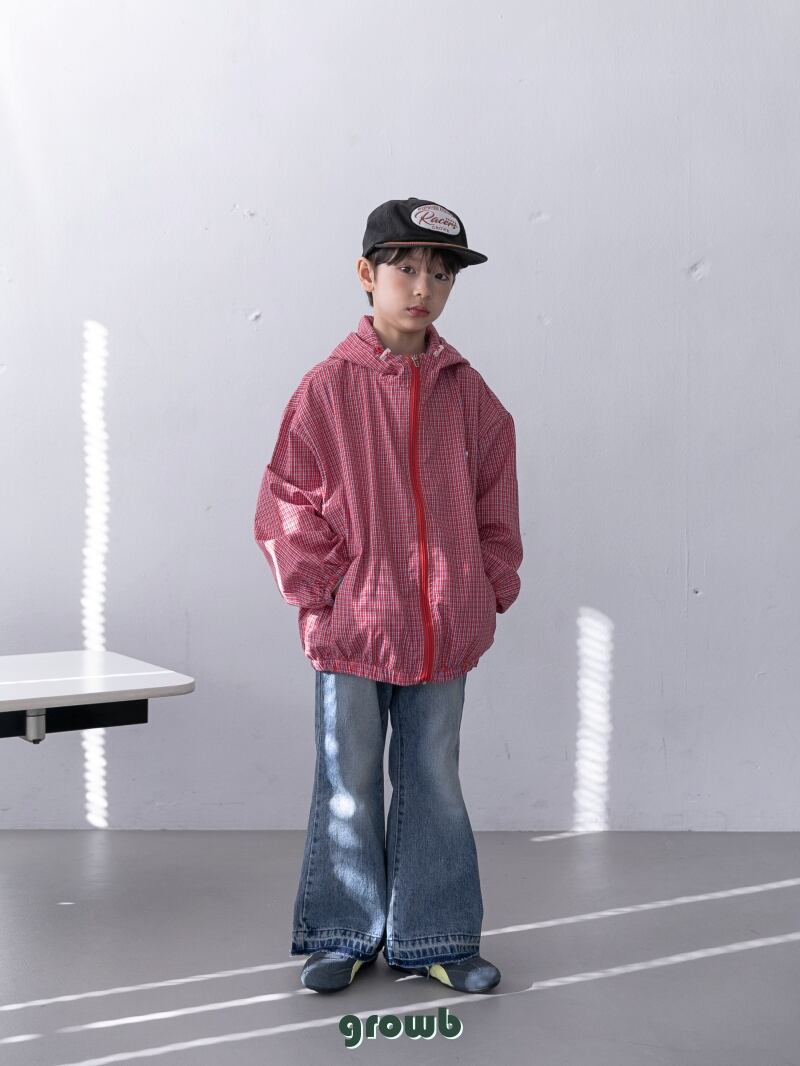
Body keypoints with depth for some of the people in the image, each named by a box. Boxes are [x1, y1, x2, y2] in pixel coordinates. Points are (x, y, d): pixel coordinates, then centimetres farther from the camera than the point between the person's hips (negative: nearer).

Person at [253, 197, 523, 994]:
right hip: (352, 628, -3)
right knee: (349, 787, 10)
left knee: (434, 784, 13)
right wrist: (321, 597, -7)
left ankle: (430, 939, 28)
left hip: (445, 630, 3)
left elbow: (495, 504, 10)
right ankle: (345, 936, 28)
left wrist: (492, 592, 5)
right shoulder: (328, 388, -6)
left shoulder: (466, 392, 4)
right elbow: (289, 505, -5)